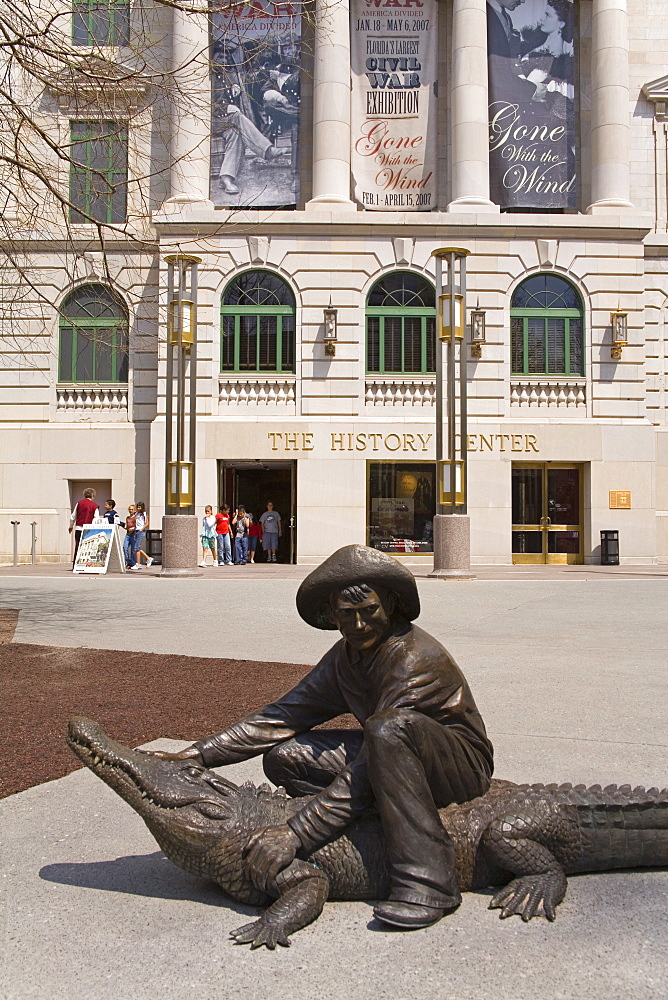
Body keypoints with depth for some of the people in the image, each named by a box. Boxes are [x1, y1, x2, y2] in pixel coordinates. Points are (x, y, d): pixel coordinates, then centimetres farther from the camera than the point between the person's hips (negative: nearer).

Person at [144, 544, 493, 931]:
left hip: (463, 766, -7)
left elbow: (365, 775, -31)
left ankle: (428, 884, -33)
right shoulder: (347, 655, -1)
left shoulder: (414, 656, -26)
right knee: (284, 756, -7)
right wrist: (199, 754, -11)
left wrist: (294, 835, -33)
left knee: (390, 726, -39)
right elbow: (285, 713, -2)